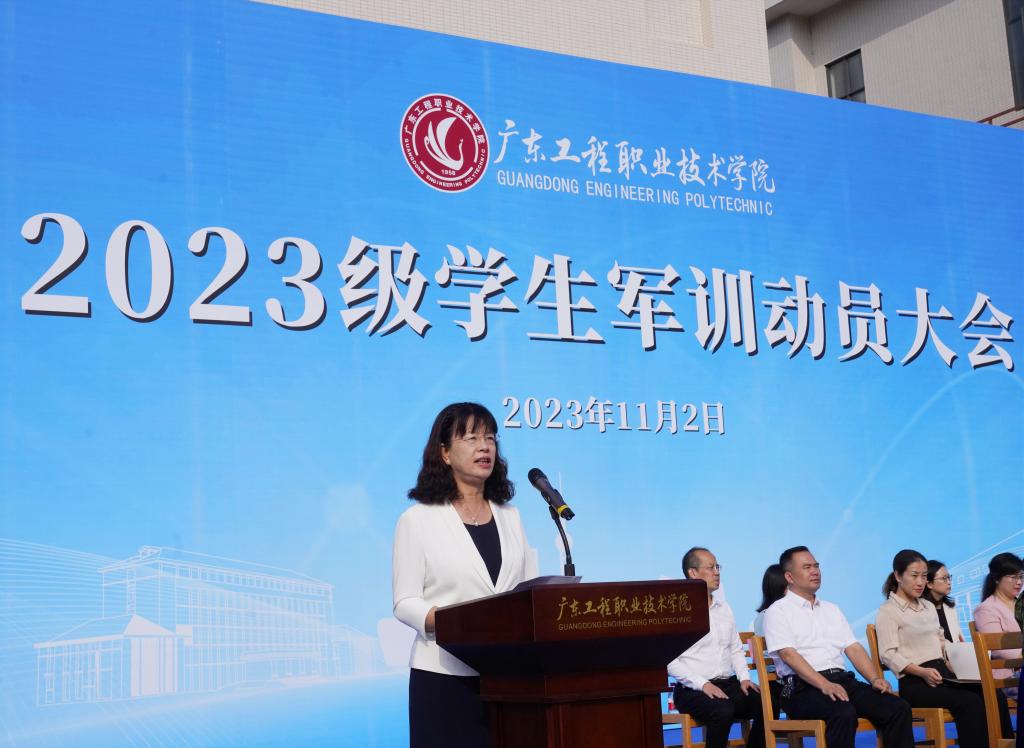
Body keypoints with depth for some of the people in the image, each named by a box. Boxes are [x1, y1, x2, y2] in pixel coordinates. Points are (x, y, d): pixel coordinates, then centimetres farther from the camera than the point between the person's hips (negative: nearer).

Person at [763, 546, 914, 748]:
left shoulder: (831, 609, 25)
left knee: (898, 708, -15)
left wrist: (875, 679, -1)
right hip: (805, 687, -6)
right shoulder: (777, 611, 4)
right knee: (844, 713, -36)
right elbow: (788, 655, -10)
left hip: (843, 680, 7)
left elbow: (853, 648, 18)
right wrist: (825, 685, -22)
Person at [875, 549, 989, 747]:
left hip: (942, 673, 7)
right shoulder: (887, 612, 1)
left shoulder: (929, 606, 24)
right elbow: (889, 655, -9)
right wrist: (922, 672, -23)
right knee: (970, 702, -30)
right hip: (914, 681, -7)